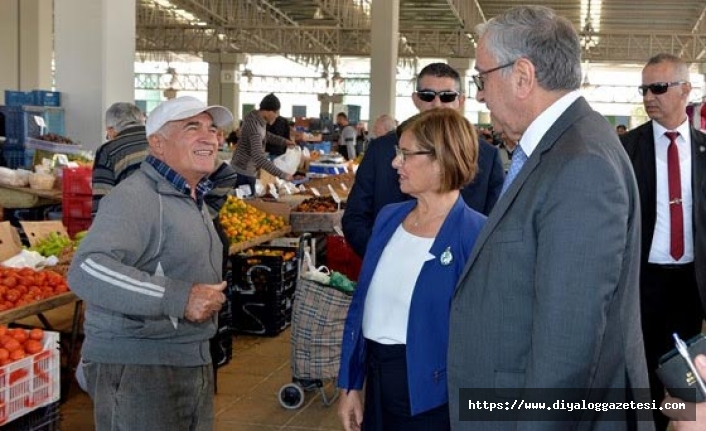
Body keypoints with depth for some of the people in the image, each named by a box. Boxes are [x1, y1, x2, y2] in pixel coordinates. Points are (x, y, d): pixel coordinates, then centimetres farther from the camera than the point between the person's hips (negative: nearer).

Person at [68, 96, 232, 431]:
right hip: (137, 368, -9)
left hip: (194, 365, 9)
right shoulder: (136, 197, -17)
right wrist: (178, 298, -32)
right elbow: (86, 271, -31)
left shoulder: (194, 200, 15)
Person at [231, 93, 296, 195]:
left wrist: (284, 141, 9)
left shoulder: (257, 117, 0)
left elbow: (264, 135, 23)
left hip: (247, 171, 10)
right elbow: (259, 158, -38)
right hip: (243, 172, -10)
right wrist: (282, 174, -38)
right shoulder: (254, 126, -29)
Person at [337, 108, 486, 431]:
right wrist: (350, 384, 9)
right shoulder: (389, 217, 4)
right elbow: (363, 304, 9)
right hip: (377, 384, 6)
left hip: (429, 397, -6)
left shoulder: (475, 234, -16)